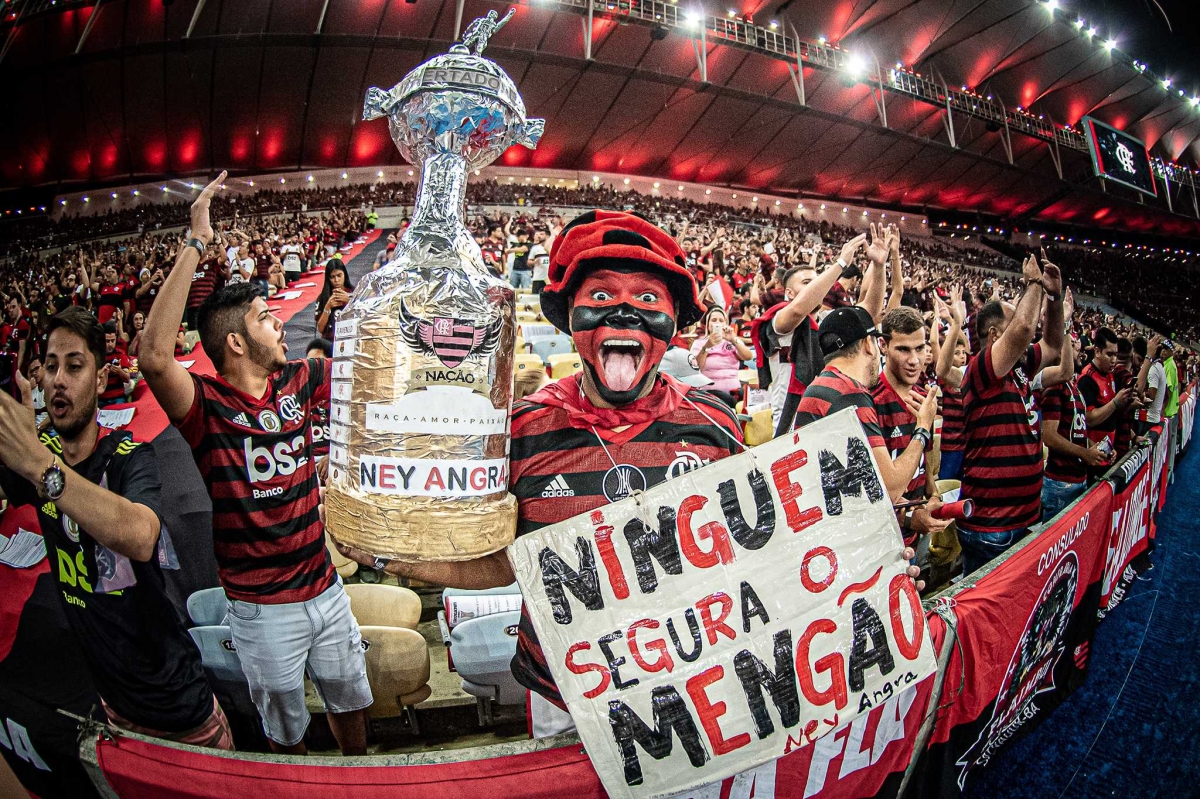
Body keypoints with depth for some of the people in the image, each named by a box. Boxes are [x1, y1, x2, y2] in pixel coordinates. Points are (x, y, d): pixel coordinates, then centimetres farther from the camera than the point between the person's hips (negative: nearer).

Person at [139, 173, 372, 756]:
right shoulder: (208, 408, -18)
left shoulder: (296, 383, -2)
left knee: (350, 703, 24)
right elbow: (154, 357, -37)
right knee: (285, 731, 18)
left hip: (326, 590, 5)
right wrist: (195, 246, -35)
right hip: (263, 610, -5)